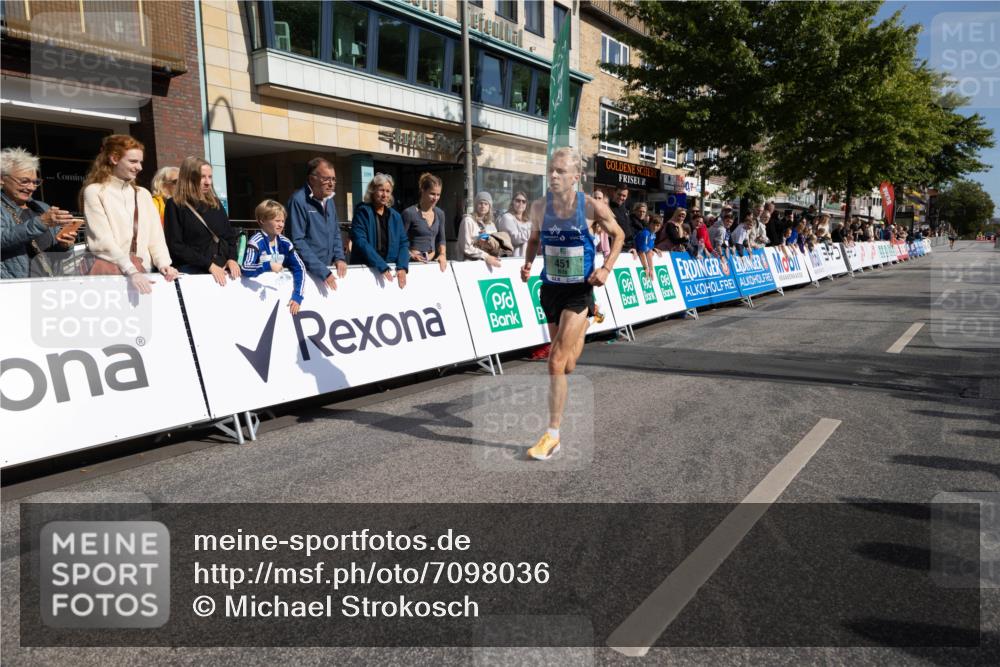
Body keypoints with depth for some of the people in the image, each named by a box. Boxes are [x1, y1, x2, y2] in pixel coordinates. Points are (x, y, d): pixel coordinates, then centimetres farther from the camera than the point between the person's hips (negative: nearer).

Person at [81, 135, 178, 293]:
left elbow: (155, 235, 10)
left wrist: (163, 263, -11)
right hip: (109, 271, -5)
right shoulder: (94, 191, -2)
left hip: (141, 271, 5)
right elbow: (104, 239, -14)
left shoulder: (143, 194, 17)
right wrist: (130, 271, -28)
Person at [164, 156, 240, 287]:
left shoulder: (215, 203, 14)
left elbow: (230, 234, 15)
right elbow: (175, 246, -10)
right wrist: (208, 265, -17)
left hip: (223, 270, 5)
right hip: (193, 272, -5)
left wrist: (232, 259, -4)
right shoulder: (175, 205, -3)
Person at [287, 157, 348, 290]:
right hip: (306, 271, -7)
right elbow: (297, 241, -20)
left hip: (328, 268, 7)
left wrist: (340, 258, 0)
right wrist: (321, 271, -21)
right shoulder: (298, 200, -16)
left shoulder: (329, 199, 7)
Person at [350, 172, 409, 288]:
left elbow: (404, 243, 6)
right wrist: (382, 267, -23)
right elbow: (361, 242, -15)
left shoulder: (395, 216, 10)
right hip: (364, 269, -4)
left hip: (391, 267, 4)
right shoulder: (362, 212, -4)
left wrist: (402, 267, -12)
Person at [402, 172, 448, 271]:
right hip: (415, 263, -5)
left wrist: (442, 254, 3)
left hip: (433, 261, 5)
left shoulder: (440, 214, 9)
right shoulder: (409, 213, -8)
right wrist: (410, 254, -15)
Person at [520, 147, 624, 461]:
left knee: (557, 363, -13)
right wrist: (527, 263, -3)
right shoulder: (539, 206, -2)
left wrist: (606, 268, -9)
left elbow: (618, 235, 4)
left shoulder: (592, 207, -11)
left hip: (579, 290, -4)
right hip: (550, 289, 5)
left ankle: (552, 435, -3)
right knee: (567, 366, 15)